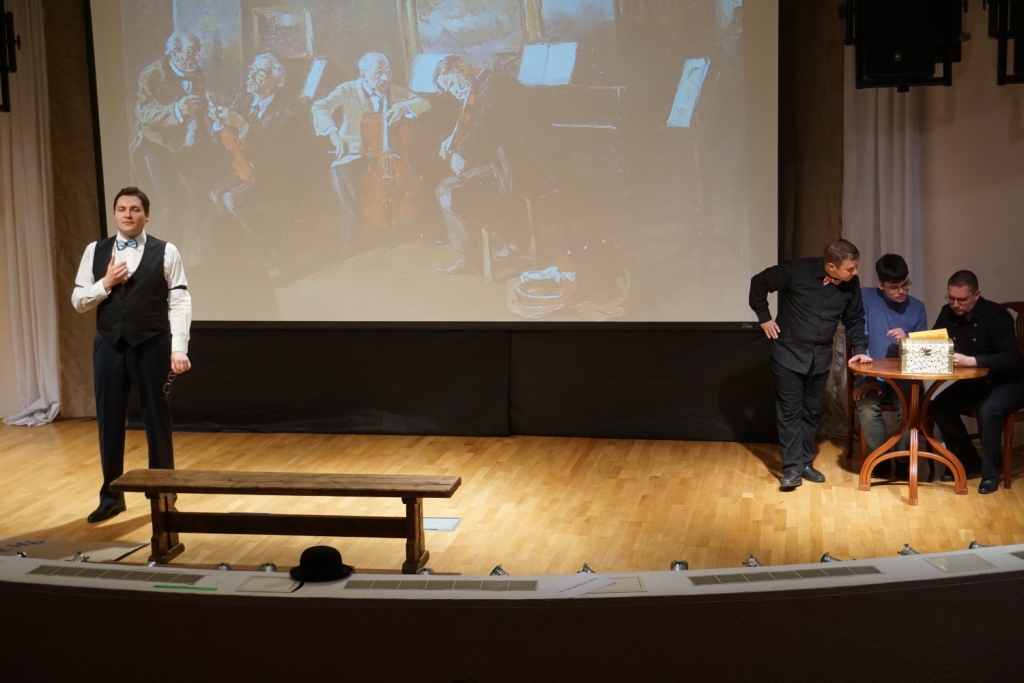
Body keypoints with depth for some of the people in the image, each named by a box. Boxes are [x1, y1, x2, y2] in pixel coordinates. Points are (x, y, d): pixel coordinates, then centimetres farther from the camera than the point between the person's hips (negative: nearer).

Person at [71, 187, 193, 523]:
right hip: (109, 345, 3)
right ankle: (111, 496, 24)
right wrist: (105, 283, -10)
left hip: (152, 345, -3)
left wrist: (178, 348, -14)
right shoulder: (95, 251, 6)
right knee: (109, 420, 9)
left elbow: (179, 303, -6)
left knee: (156, 419, 7)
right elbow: (78, 301, 7)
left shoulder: (166, 252, -3)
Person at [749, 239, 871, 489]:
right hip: (789, 353, -4)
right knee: (790, 411, -3)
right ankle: (792, 468, -1)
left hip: (820, 356, 4)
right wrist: (764, 318, -7)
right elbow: (759, 282, -10)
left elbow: (854, 319, 6)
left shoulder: (851, 284, -8)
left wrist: (859, 349, -5)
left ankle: (805, 462, 21)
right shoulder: (797, 271, -22)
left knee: (811, 411, 11)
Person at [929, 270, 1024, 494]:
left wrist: (971, 361, -40)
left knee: (988, 411, -34)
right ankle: (968, 461, 3)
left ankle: (990, 473, -15)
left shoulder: (996, 315, -21)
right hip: (973, 383, 6)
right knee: (938, 407, -15)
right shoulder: (948, 314, -2)